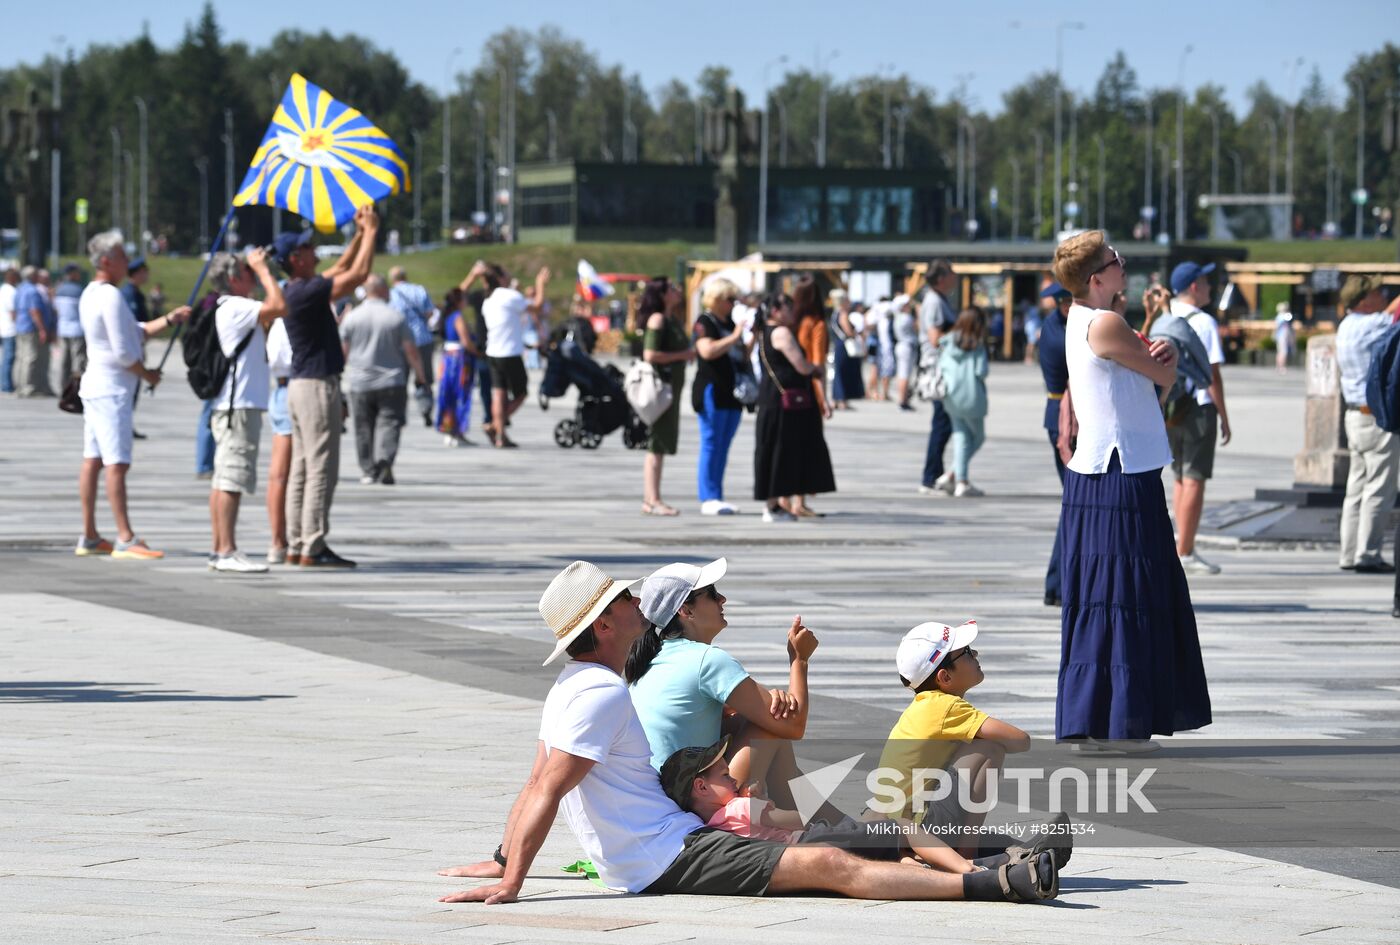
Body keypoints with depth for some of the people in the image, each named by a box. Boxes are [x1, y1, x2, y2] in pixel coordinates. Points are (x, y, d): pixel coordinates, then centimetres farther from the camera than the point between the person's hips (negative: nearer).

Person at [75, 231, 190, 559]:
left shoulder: (91, 294, 15)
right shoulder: (110, 297, -16)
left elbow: (135, 331, 18)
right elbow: (123, 351, -19)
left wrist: (169, 319, 8)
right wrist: (147, 374, -4)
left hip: (95, 385, 10)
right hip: (112, 388, -10)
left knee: (93, 460, 10)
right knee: (117, 463, -11)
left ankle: (89, 538, 13)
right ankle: (125, 540, -14)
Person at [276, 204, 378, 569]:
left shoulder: (295, 291, 12)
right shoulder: (306, 292, -18)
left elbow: (340, 270, 26)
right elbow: (357, 274, -17)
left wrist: (360, 234, 21)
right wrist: (370, 231, -6)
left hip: (301, 385, 10)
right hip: (317, 385, -10)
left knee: (302, 470, 11)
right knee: (321, 470, -8)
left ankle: (296, 545, 12)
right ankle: (313, 548, -8)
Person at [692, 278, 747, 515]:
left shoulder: (730, 323, 18)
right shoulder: (705, 322, -7)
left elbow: (742, 355, 29)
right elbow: (707, 351, -24)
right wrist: (734, 337, -21)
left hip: (732, 393, 8)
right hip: (712, 391, -8)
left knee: (723, 447, 9)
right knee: (711, 445, -6)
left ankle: (716, 498, 12)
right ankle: (708, 498, -5)